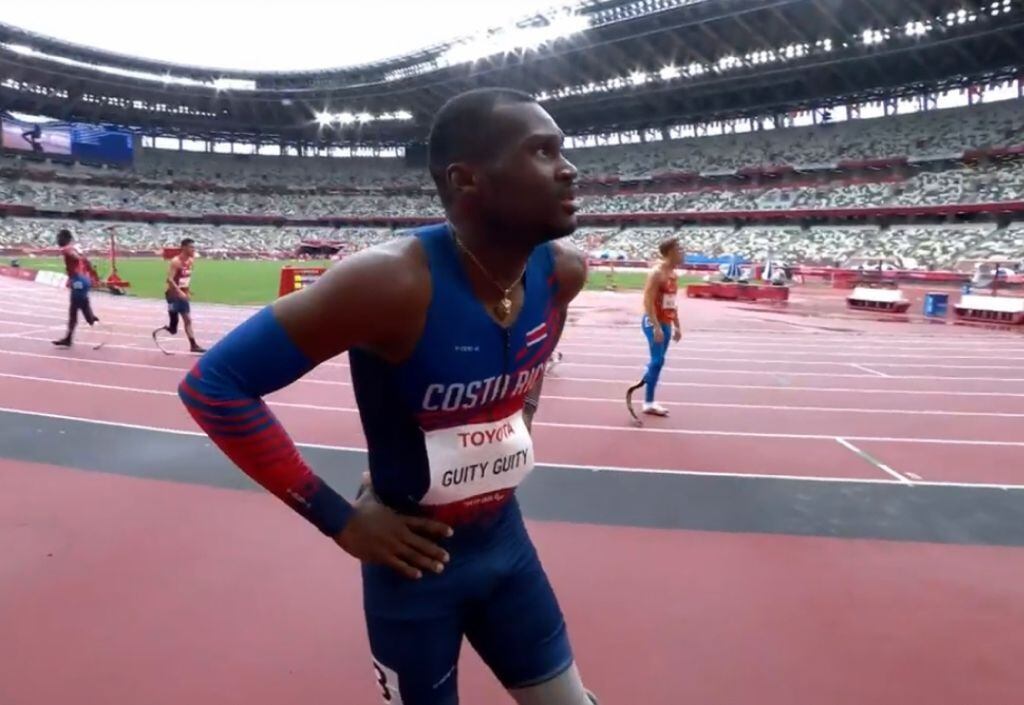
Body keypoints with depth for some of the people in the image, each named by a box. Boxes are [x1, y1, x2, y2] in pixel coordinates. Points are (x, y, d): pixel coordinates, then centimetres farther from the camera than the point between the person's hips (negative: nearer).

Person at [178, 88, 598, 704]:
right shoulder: (391, 281, -29)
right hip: (416, 560, -5)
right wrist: (339, 519, -22)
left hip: (505, 538, 6)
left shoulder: (561, 272, -10)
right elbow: (213, 386, -23)